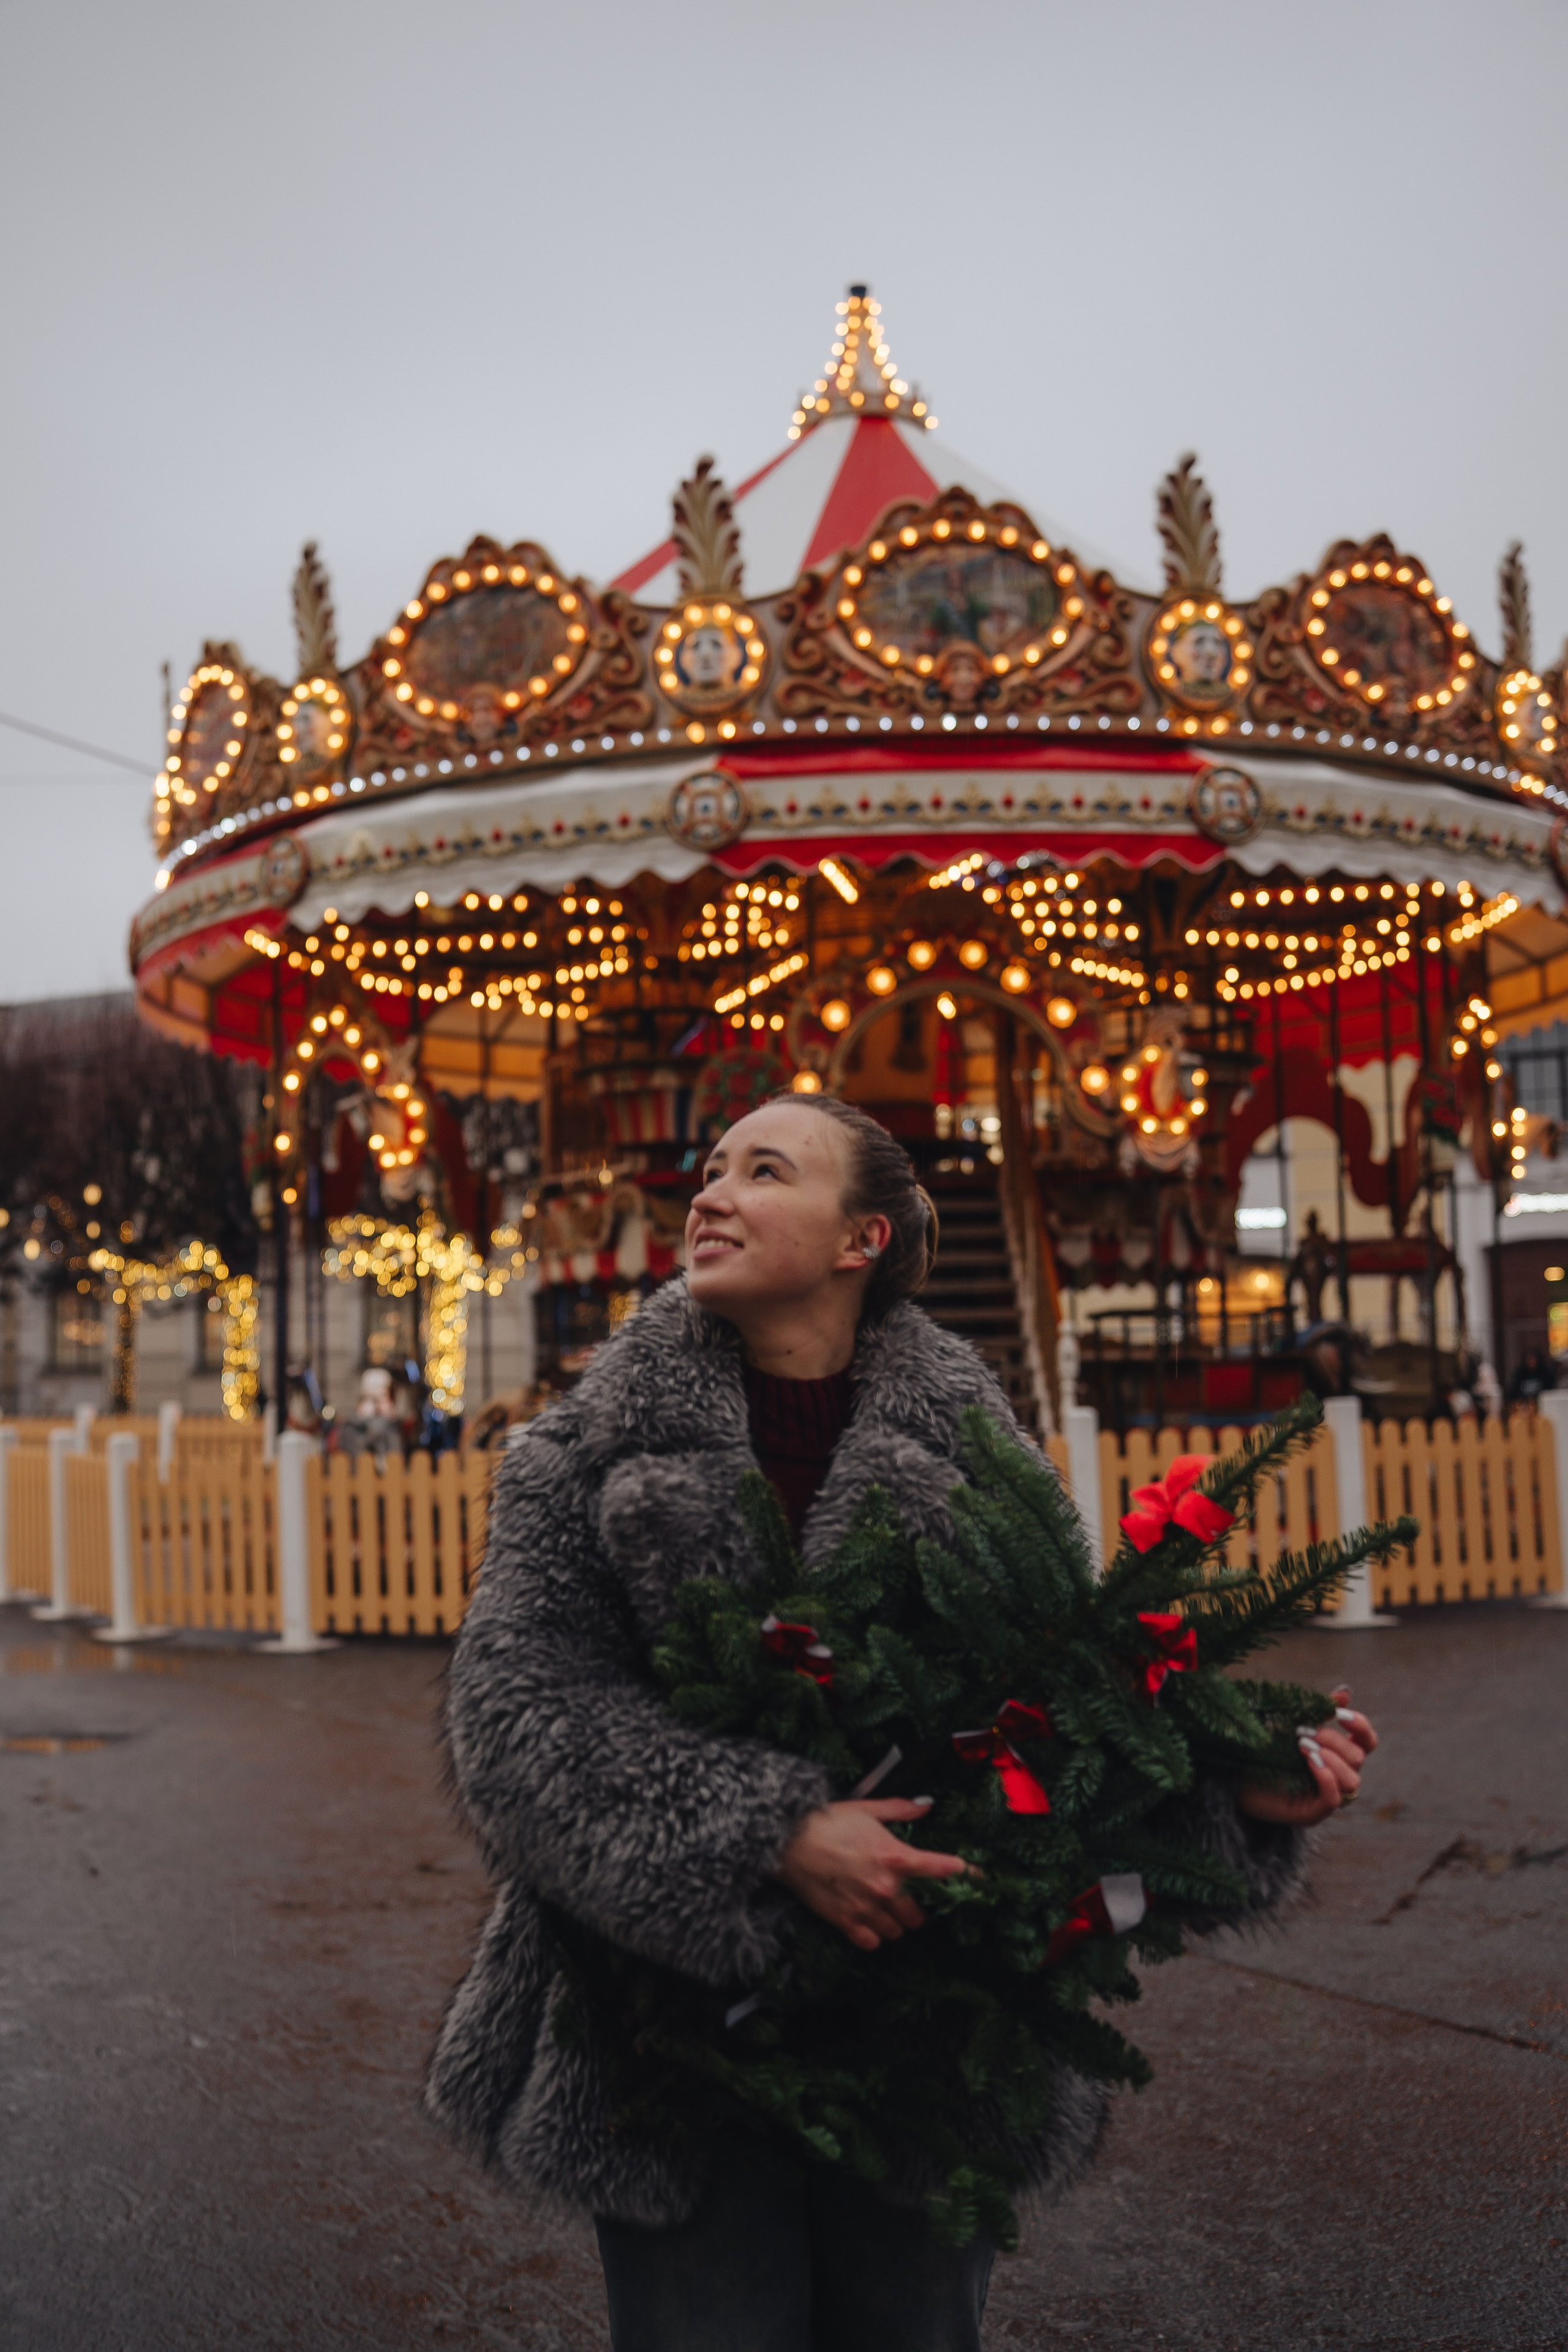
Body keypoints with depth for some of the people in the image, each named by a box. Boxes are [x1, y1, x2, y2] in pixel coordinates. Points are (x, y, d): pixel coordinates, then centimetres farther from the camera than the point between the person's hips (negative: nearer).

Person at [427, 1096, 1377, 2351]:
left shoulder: (965, 1444, 2)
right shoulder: (600, 1442, -2)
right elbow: (518, 1694, -13)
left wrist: (1239, 1788, -11)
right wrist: (772, 1834, -24)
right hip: (678, 2039, -1)